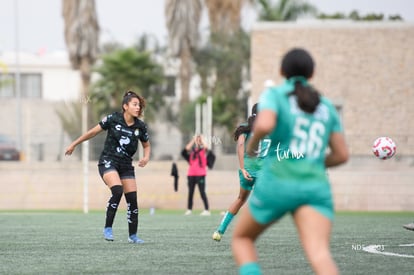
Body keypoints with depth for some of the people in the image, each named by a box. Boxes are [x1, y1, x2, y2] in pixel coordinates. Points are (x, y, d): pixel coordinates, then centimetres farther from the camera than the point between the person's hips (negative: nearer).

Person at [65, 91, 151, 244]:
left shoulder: (140, 126, 0)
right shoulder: (113, 119, -10)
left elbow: (146, 145, 16)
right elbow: (93, 132, 1)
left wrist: (146, 157, -6)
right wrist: (74, 144, 6)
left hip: (126, 165, 4)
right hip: (108, 161, -4)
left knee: (132, 199, -2)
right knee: (117, 191, -28)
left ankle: (133, 235, 14)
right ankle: (107, 228, -18)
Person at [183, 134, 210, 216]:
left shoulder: (203, 150, 3)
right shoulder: (192, 150, 11)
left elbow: (206, 147, -19)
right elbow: (187, 148, -9)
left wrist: (201, 139, -6)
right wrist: (194, 140, -4)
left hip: (200, 174, -4)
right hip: (191, 174, 4)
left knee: (202, 192, -8)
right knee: (190, 192, 8)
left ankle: (207, 210, -8)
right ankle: (189, 210, 15)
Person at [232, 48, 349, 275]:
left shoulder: (274, 95, 6)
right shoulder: (326, 106, 20)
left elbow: (264, 125, -15)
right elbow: (341, 154, 17)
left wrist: (252, 144, 5)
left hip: (277, 184, -2)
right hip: (316, 186, 2)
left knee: (241, 238, 21)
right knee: (319, 255, -18)